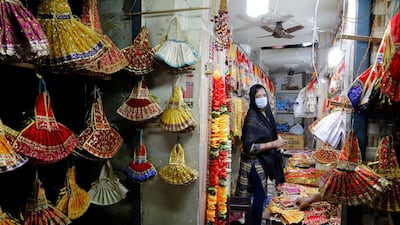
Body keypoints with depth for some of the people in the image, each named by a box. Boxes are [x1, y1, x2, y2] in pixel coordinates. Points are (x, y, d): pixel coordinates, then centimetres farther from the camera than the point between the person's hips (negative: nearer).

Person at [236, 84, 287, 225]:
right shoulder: (252, 119, -21)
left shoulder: (266, 113, 4)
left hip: (264, 160, 8)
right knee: (260, 196, 2)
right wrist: (273, 144, -23)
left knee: (259, 195, 17)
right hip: (255, 162, -8)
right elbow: (249, 147, -25)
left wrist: (277, 138, 0)